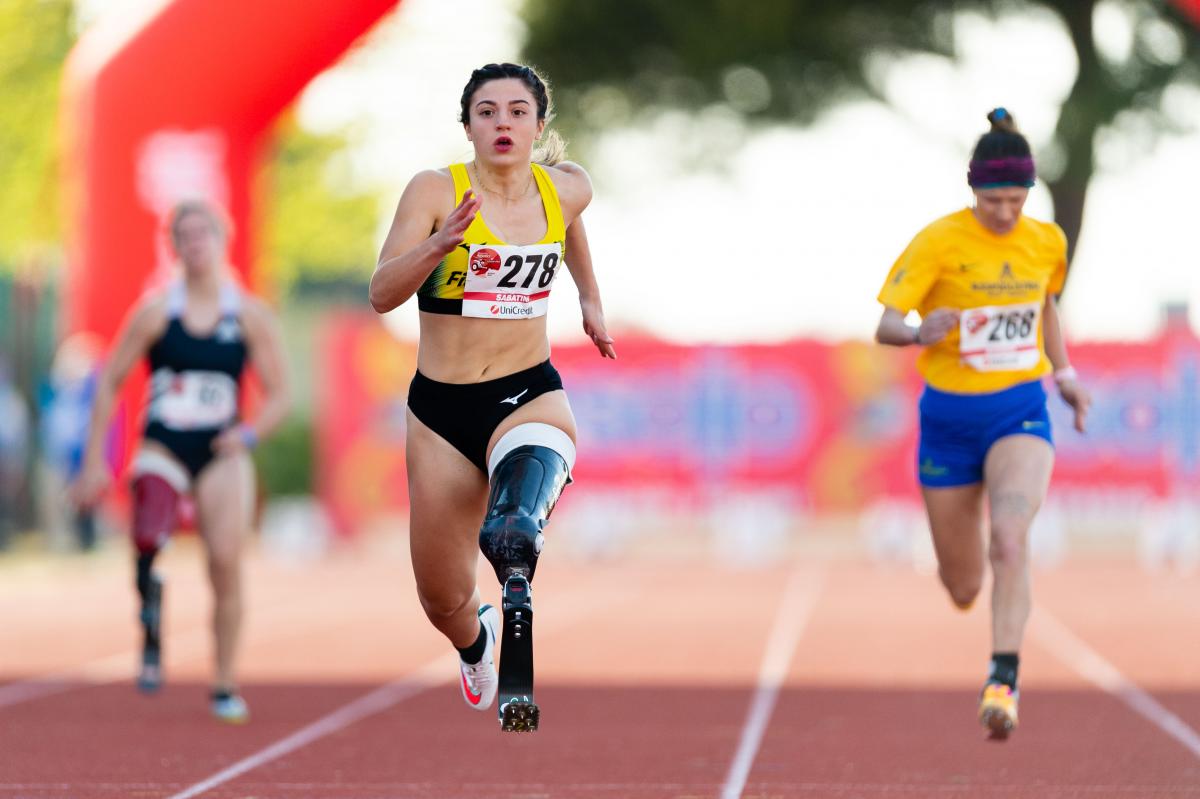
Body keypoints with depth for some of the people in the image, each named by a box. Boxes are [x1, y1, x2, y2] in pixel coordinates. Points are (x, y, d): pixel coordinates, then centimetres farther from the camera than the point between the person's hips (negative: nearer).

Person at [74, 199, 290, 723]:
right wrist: (94, 460, 1)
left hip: (222, 456, 1)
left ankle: (225, 687, 4)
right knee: (148, 540, -29)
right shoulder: (155, 312, 1)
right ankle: (151, 632, -3)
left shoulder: (252, 316, 2)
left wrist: (249, 433, -12)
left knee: (226, 563, -9)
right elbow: (109, 382, 5)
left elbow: (279, 396, 7)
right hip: (162, 449, -1)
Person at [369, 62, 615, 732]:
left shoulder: (568, 188, -1)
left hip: (532, 394, 0)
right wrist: (438, 246, -37)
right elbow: (381, 295, -21)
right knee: (443, 600, 14)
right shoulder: (436, 191, -12)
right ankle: (476, 642, 46)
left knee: (517, 525, -37)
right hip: (442, 407, 0)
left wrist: (592, 299, 35)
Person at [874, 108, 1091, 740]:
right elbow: (885, 327, -19)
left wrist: (1064, 373, 13)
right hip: (949, 417, -1)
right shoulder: (939, 242, -13)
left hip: (1020, 411, 1)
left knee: (1010, 537, -29)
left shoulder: (1047, 242, 0)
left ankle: (1003, 680, -28)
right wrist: (921, 334, -40)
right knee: (963, 589, 10)